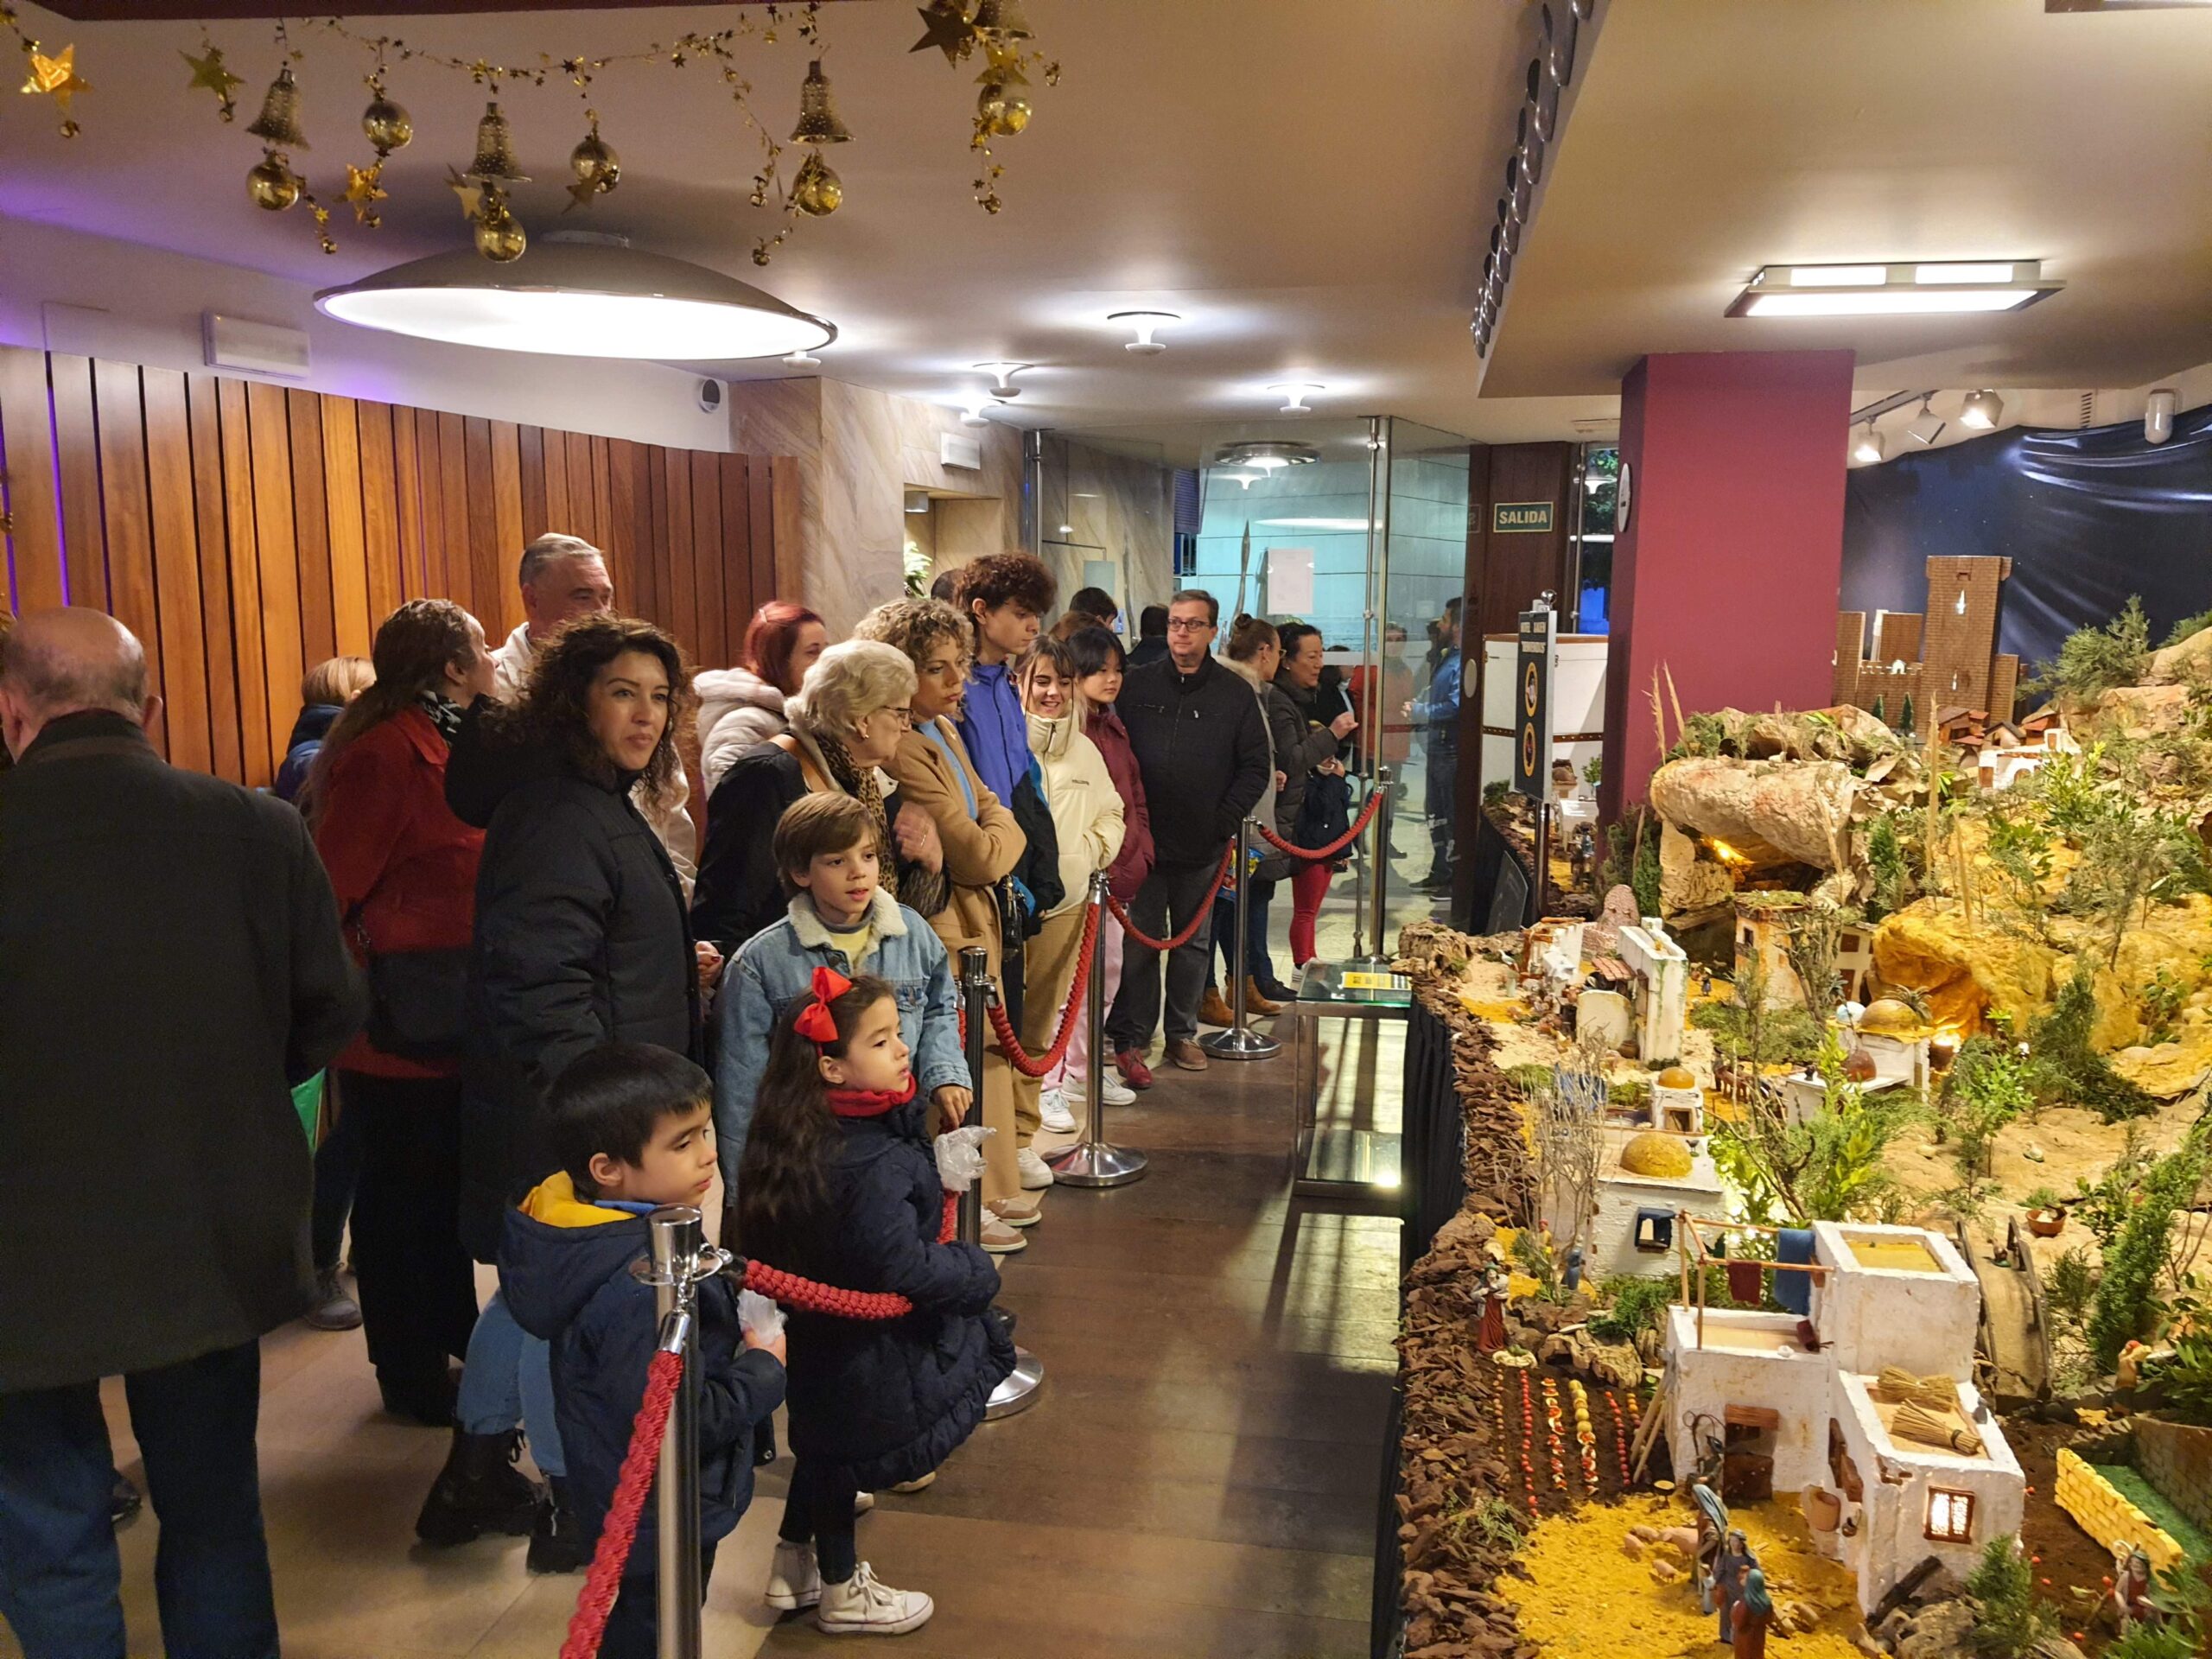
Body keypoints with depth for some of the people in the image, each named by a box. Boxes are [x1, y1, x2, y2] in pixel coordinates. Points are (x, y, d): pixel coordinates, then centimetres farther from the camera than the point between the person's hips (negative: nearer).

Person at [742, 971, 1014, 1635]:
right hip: (873, 1354, -8)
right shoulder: (877, 1165, -34)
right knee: (843, 1452, 12)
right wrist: (979, 1271, -16)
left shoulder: (805, 1137, -5)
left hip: (817, 1331, 8)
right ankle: (842, 1593, 34)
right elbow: (905, 1269, -30)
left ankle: (795, 1566, 44)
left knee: (825, 1441, 25)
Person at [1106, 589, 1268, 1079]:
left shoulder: (1235, 694, 4)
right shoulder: (1136, 685, 3)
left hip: (1204, 846, 1)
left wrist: (1226, 822, -6)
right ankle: (1130, 1039, 10)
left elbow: (1254, 767, 4)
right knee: (1139, 942, 2)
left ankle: (1183, 1032, 26)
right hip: (1143, 840, -1)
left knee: (1193, 942, 13)